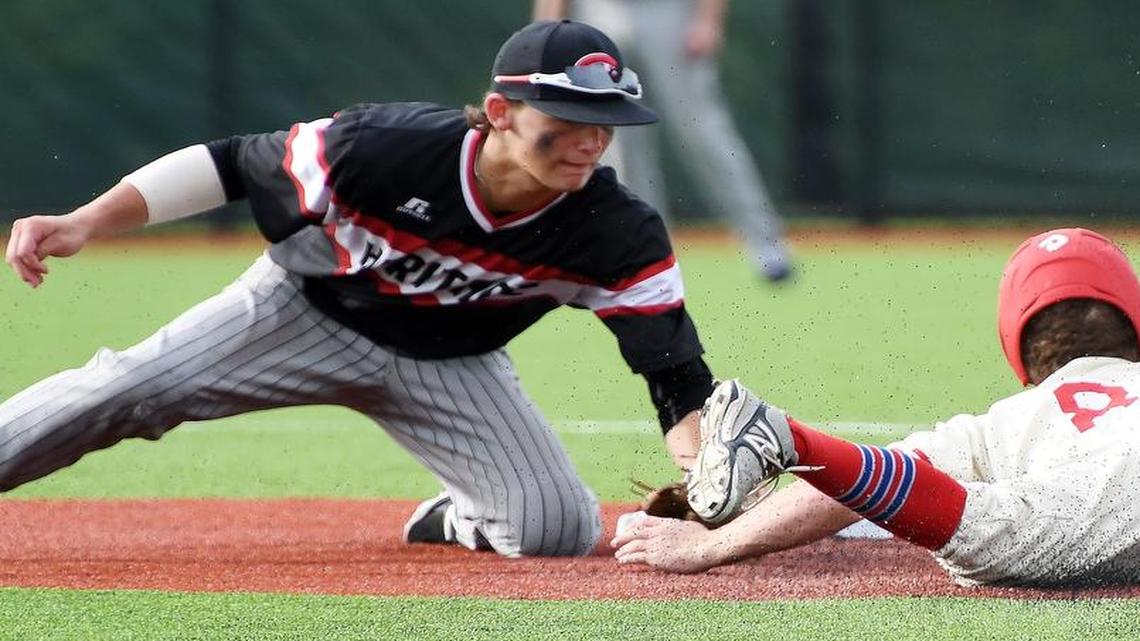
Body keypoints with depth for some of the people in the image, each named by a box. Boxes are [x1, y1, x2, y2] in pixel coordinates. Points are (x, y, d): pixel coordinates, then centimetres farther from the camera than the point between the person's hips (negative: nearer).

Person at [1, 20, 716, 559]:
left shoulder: (619, 236, -27)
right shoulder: (386, 148, -33)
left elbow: (677, 371, -23)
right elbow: (232, 165, -21)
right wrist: (82, 225, -28)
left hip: (452, 366, 2)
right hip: (308, 312, -2)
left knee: (563, 531, -14)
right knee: (122, 390, -16)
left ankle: (464, 520, 21)